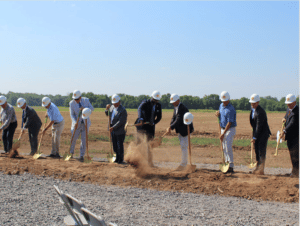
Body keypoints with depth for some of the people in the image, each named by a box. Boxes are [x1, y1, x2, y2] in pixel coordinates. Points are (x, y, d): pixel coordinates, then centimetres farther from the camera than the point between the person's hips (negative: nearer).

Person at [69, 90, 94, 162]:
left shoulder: (86, 100, -6)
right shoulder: (71, 103, -11)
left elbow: (92, 108, -7)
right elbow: (72, 115, -13)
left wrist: (84, 108, -25)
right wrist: (75, 123, -29)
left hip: (85, 123, 1)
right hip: (77, 123, -1)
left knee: (84, 140, -1)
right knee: (73, 138, -1)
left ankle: (81, 156, 8)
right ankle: (71, 153, 23)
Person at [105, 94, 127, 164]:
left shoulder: (123, 110, -16)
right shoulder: (112, 107, 7)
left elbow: (120, 121, -20)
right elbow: (108, 115, 18)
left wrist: (113, 127, -23)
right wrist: (107, 109, -2)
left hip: (120, 131, -7)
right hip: (113, 130, 7)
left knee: (120, 145, 1)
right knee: (114, 145, 13)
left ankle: (120, 159, 13)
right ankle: (117, 158, 25)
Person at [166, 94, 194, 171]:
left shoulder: (183, 108, -22)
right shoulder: (176, 107, 7)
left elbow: (179, 120, -28)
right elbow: (174, 118, 4)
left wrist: (171, 127, -29)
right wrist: (170, 127, -11)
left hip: (185, 129, -9)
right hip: (180, 130, 9)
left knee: (184, 146, -7)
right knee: (183, 146, 15)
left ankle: (183, 164, 1)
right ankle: (184, 163, 24)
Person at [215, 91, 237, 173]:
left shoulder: (230, 109, -19)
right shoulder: (221, 105, 7)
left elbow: (229, 123, -22)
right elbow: (219, 113, 23)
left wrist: (223, 134, -23)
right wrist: (217, 113, -4)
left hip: (230, 130, -8)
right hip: (223, 129, 8)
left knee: (228, 148, -13)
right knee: (224, 148, 10)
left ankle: (231, 167, -10)